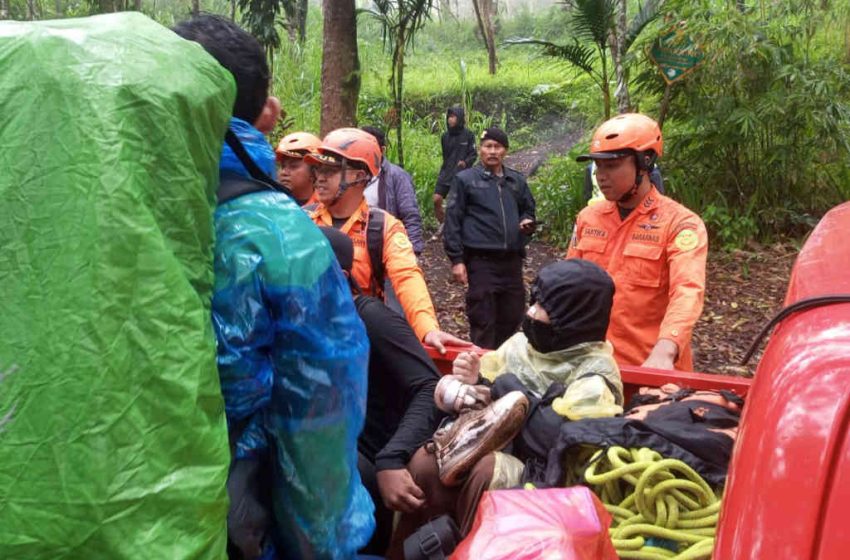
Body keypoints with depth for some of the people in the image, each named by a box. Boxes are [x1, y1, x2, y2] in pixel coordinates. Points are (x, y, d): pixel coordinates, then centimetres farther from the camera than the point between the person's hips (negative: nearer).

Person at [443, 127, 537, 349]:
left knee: (512, 318, 11)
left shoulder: (517, 180, 14)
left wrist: (527, 222, 1)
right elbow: (453, 221, -2)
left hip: (512, 260, 5)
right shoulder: (465, 179, 1)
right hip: (481, 261, -5)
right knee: (483, 322, -2)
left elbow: (528, 209, 26)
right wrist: (457, 260, -8)